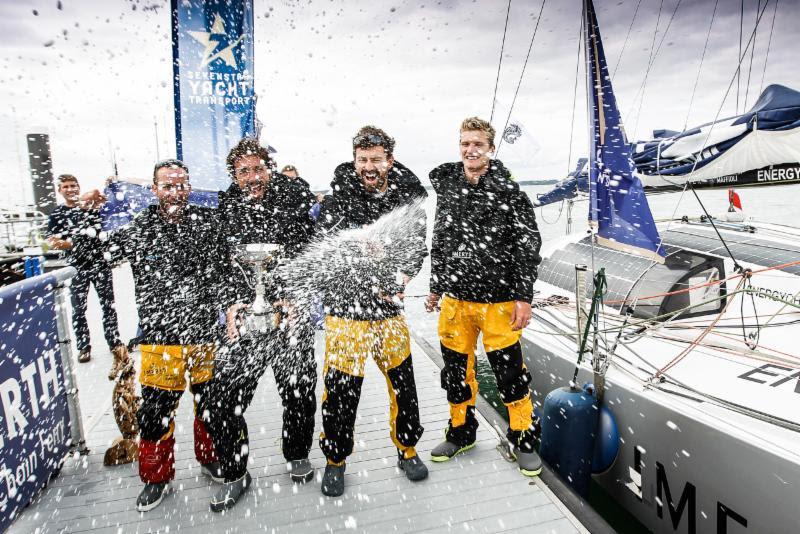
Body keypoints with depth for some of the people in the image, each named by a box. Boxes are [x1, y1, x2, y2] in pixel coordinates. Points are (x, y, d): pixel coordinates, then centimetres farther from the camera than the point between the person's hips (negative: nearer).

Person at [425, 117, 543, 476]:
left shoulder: (508, 190, -6)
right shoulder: (446, 186, 7)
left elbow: (529, 245, -6)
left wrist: (523, 297, -11)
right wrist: (436, 287, 17)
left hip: (498, 301, -4)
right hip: (455, 299, 4)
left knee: (510, 373, 4)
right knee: (456, 370, 14)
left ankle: (523, 440, 27)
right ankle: (460, 433, 35)